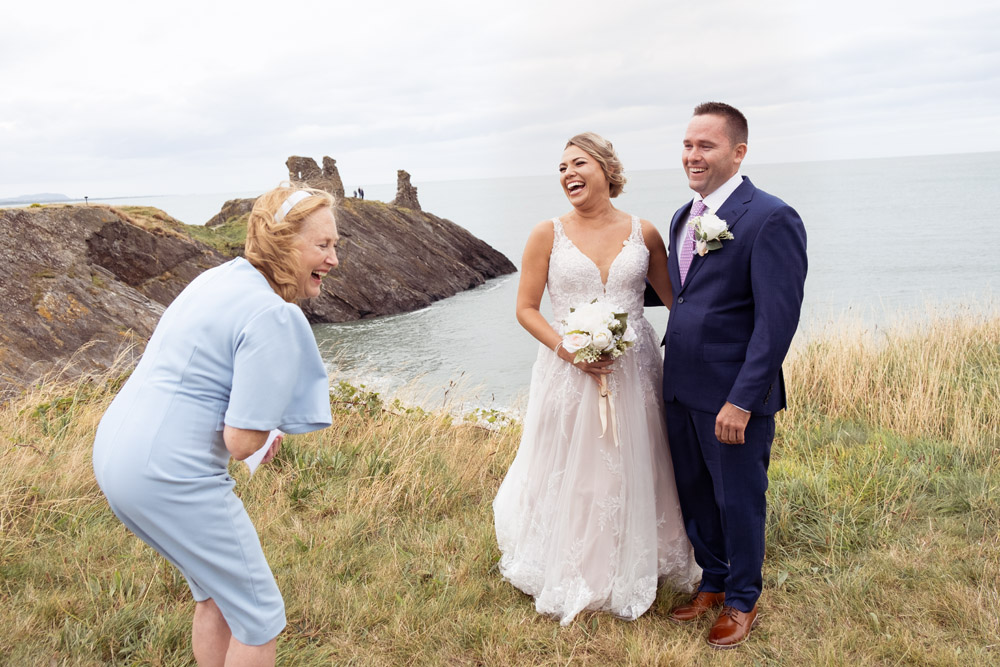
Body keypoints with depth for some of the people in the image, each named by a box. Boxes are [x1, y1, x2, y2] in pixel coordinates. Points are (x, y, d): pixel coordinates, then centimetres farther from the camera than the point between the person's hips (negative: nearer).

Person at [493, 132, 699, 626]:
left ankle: (632, 573, 33)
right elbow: (526, 309, -1)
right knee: (568, 477, 7)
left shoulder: (643, 233, 2)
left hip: (633, 373, 1)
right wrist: (571, 351, -14)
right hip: (568, 373, -1)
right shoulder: (547, 235, -1)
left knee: (632, 472, 11)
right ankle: (570, 577, 30)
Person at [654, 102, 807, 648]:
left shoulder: (771, 219, -15)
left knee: (738, 501, 11)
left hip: (732, 397, -7)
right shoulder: (684, 218, 10)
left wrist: (741, 401, -21)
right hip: (680, 389, 7)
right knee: (694, 495, 20)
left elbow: (777, 321, -19)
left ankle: (743, 600, 33)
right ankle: (713, 583, 42)